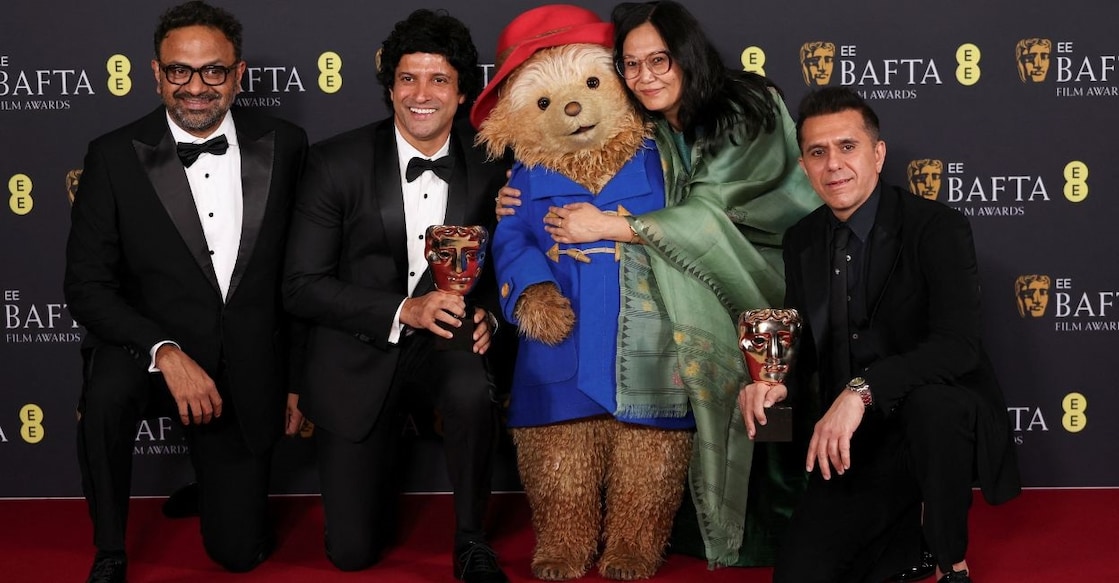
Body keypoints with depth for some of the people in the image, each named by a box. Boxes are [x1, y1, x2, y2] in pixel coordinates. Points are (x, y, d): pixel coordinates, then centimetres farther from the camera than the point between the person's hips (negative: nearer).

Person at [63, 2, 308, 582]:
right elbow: (86, 284, -11)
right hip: (149, 342, -1)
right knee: (105, 397, -37)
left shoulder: (284, 146, -4)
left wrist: (298, 378, 6)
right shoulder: (114, 157, -10)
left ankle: (214, 478, 40)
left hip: (248, 369, 2)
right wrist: (166, 353, -26)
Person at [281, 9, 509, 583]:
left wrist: (485, 315, -14)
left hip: (445, 342, 1)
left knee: (473, 390, -37)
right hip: (358, 355, -1)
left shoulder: (487, 167, -4)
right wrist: (403, 311, -25)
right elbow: (301, 286, -13)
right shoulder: (337, 163, -12)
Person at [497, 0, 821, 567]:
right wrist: (521, 205, -7)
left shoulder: (747, 109, -12)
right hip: (701, 292, 5)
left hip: (769, 278, -4)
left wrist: (607, 226, -22)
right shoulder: (650, 135, 4)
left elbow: (712, 213, -20)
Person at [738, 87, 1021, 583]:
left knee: (929, 400, -40)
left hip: (945, 419, -4)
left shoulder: (937, 228, -13)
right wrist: (778, 381, -10)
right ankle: (909, 527, 19)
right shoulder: (802, 242, 5)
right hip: (857, 446, 5)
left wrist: (862, 390, -38)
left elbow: (959, 345, -26)